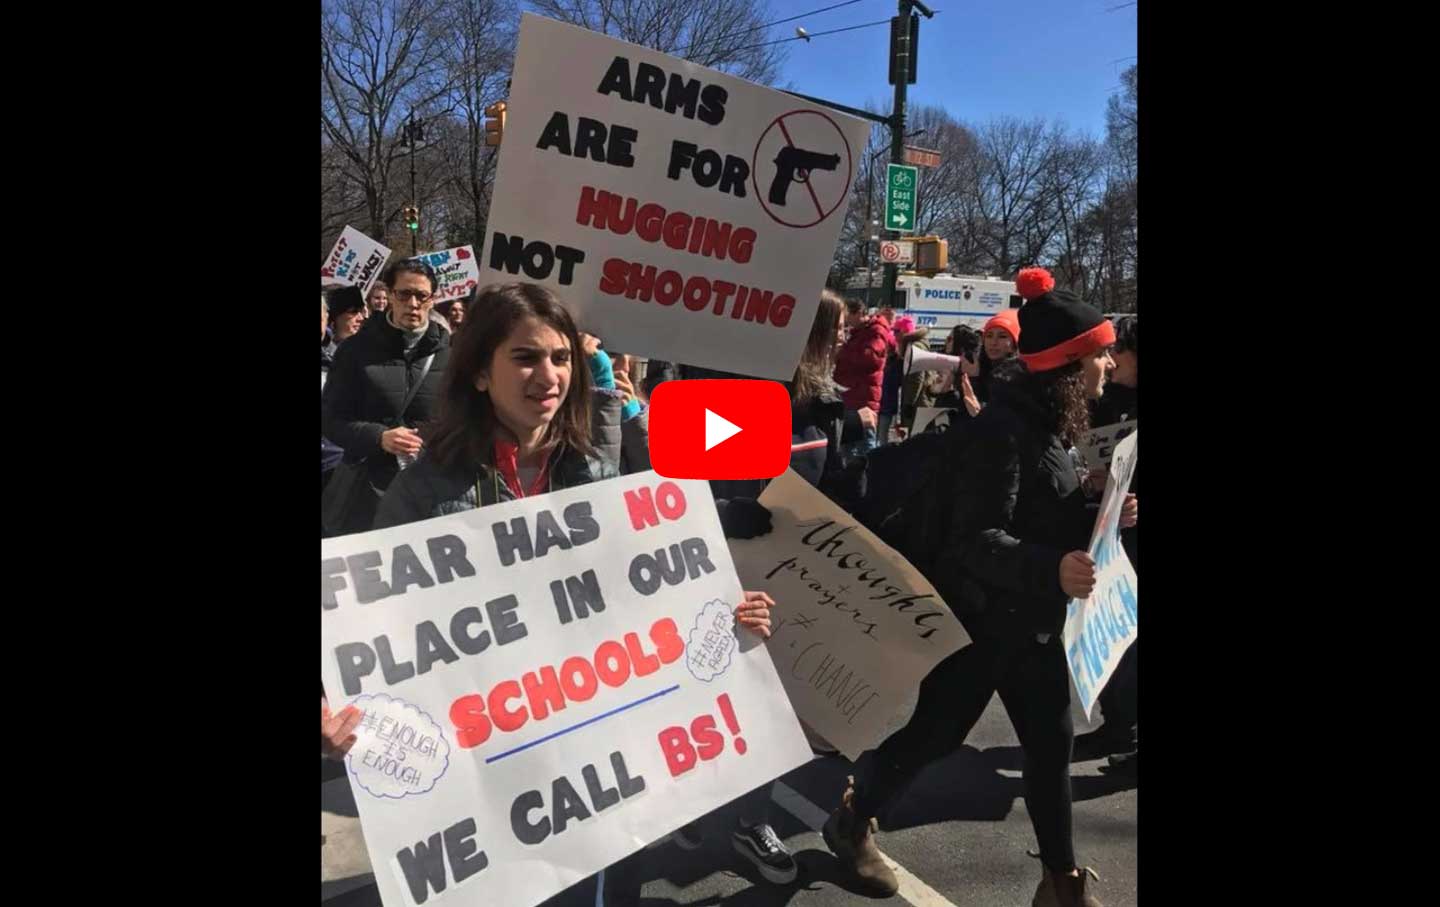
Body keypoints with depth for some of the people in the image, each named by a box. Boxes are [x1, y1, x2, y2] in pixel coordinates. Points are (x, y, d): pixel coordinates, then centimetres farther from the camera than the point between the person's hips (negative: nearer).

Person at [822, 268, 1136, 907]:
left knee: (1052, 744, 13)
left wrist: (1104, 518, 0)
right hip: (982, 620, -9)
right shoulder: (1003, 428, -22)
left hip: (1034, 621, 9)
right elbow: (976, 541, -28)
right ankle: (854, 820, 31)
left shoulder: (1046, 424, 8)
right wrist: (1051, 570, -41)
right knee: (936, 732, 7)